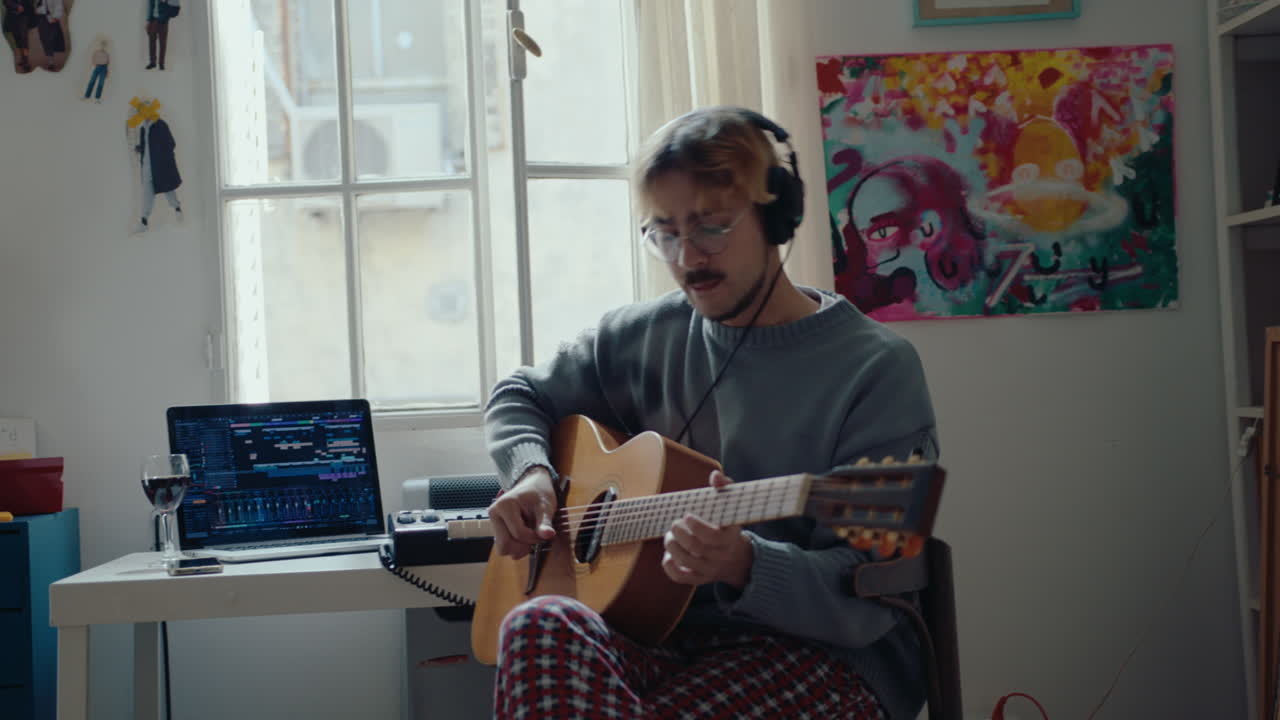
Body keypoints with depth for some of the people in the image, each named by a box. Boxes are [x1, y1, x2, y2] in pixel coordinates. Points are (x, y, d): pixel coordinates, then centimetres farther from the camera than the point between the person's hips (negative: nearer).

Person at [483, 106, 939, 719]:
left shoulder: (877, 370, -9)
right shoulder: (646, 336, 8)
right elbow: (519, 396, 23)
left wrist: (744, 565, -32)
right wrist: (532, 472, 1)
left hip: (828, 659, -5)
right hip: (666, 637, 6)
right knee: (541, 625, -30)